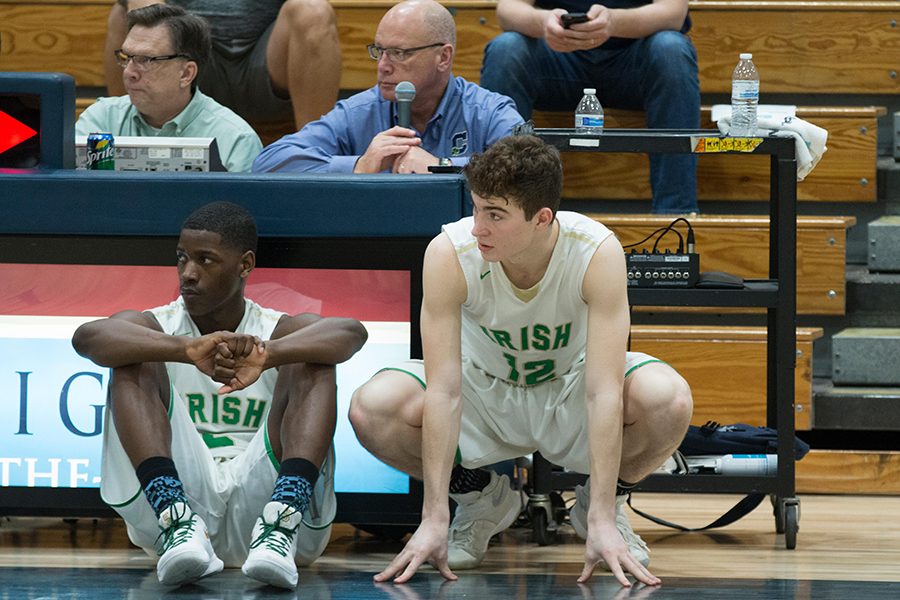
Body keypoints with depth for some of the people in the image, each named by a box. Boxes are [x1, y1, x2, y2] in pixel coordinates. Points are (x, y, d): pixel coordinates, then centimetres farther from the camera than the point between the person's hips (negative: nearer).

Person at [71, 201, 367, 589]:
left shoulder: (278, 331, 10)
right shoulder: (156, 327, 10)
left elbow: (351, 332, -15)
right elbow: (87, 337, -15)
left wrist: (267, 354, -36)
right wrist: (187, 351, -34)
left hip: (261, 497, 0)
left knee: (312, 363, -13)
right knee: (134, 361, -12)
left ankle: (281, 521, -39)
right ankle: (177, 522, -36)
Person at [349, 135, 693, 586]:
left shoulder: (598, 253, -30)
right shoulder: (449, 254, -28)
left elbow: (603, 392, -33)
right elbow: (444, 392, -29)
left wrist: (603, 522, -39)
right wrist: (434, 520, -34)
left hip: (571, 392, -1)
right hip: (485, 390, 1)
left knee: (669, 400, -32)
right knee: (371, 408, -27)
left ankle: (600, 505, 0)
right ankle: (480, 496, 3)